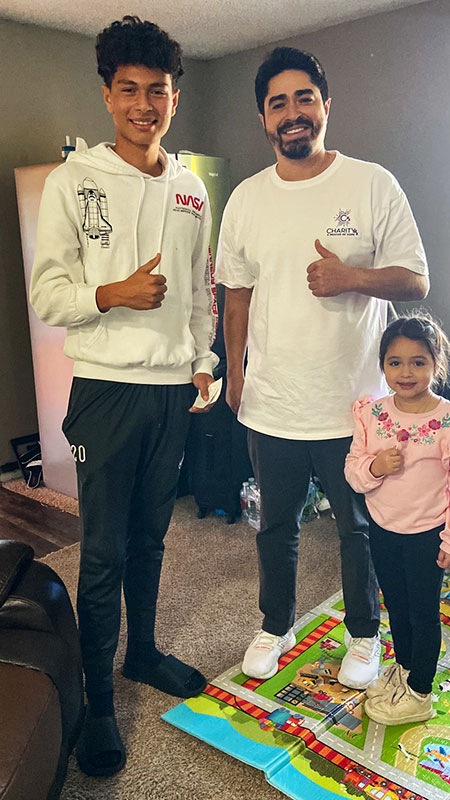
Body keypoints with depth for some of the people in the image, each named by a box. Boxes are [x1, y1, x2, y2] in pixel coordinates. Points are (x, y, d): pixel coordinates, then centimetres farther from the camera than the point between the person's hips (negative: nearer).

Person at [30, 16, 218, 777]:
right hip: (107, 386, -4)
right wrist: (114, 293, -23)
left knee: (150, 536, 15)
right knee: (104, 550, 1)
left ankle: (143, 652, 35)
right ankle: (97, 700, 18)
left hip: (174, 386, 4)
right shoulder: (73, 181, -2)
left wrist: (203, 360, 14)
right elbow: (47, 296, -6)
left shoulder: (191, 188, 12)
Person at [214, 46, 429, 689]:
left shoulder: (373, 185, -4)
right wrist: (234, 373, 13)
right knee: (276, 525, 17)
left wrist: (351, 277, -23)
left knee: (361, 528, 14)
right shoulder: (246, 199, 6)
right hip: (271, 405, 3)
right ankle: (276, 627, 41)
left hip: (354, 404, -2)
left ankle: (364, 635, 39)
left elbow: (416, 280, -4)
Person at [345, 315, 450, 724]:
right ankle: (403, 667, 46)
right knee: (396, 606, 22)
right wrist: (374, 467, -24)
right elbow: (353, 470, -2)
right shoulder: (371, 413, -6)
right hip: (382, 528, 4)